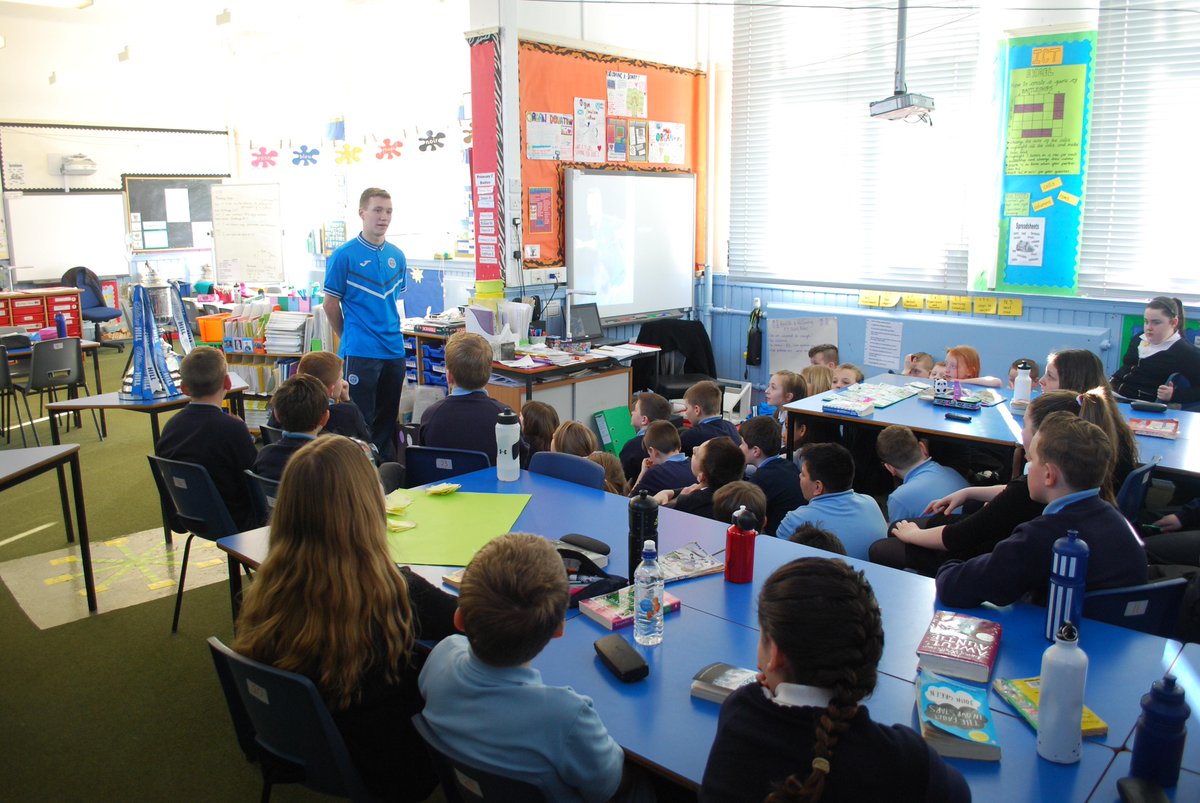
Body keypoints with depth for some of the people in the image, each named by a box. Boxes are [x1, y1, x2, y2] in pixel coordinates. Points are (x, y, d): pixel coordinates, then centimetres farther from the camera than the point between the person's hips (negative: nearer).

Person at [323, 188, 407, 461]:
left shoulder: (397, 256, 7)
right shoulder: (345, 254, -8)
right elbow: (330, 304, -3)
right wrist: (350, 337, 4)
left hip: (394, 350, 5)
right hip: (361, 353, -5)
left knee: (388, 419, 15)